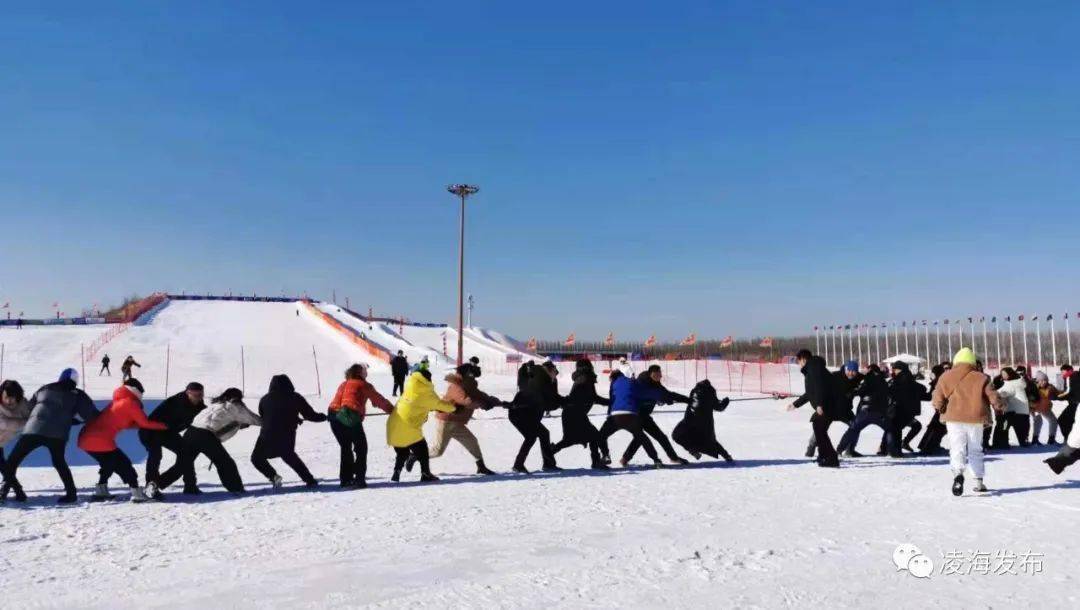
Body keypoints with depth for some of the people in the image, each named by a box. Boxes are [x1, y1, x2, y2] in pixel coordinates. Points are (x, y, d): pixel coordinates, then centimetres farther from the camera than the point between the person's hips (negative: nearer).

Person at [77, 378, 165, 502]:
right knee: (124, 464, 1)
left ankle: (100, 491, 24)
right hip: (100, 441, -9)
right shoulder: (130, 403, -3)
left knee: (109, 463, 27)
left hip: (85, 438, 9)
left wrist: (139, 423, 18)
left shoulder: (118, 401, 22)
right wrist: (164, 426, 12)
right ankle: (137, 493, -4)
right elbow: (145, 423, 1)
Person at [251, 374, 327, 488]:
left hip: (268, 437, -2)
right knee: (289, 456, 26)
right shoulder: (296, 398, 0)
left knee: (257, 457, 18)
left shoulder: (265, 399, 3)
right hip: (287, 437, 2)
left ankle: (272, 476, -6)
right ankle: (310, 480, 20)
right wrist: (324, 417, 21)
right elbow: (310, 415, 2)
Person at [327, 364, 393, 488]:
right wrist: (391, 409, 21)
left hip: (334, 417, 6)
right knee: (361, 448, 7)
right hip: (351, 418, -6)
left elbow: (337, 401, 21)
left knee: (346, 448, 20)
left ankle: (346, 479, 22)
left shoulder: (343, 385, 27)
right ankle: (359, 479, 0)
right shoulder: (363, 385, 8)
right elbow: (378, 399, 11)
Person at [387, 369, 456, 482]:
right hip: (408, 428, -6)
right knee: (421, 449, 11)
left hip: (394, 426, 6)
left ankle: (396, 473, 17)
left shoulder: (410, 385, 9)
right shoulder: (427, 393, -6)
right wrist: (452, 407, 25)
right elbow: (439, 404, 8)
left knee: (402, 452, 22)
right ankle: (425, 474, 14)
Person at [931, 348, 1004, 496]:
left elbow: (938, 399, -1)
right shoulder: (981, 378, 3)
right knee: (975, 450, 16)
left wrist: (940, 408, 20)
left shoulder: (946, 377, 2)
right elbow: (992, 396, 2)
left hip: (954, 418, -2)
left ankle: (958, 473, -31)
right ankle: (979, 481, 18)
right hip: (976, 419, 2)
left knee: (957, 449, -5)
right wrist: (999, 406, 23)